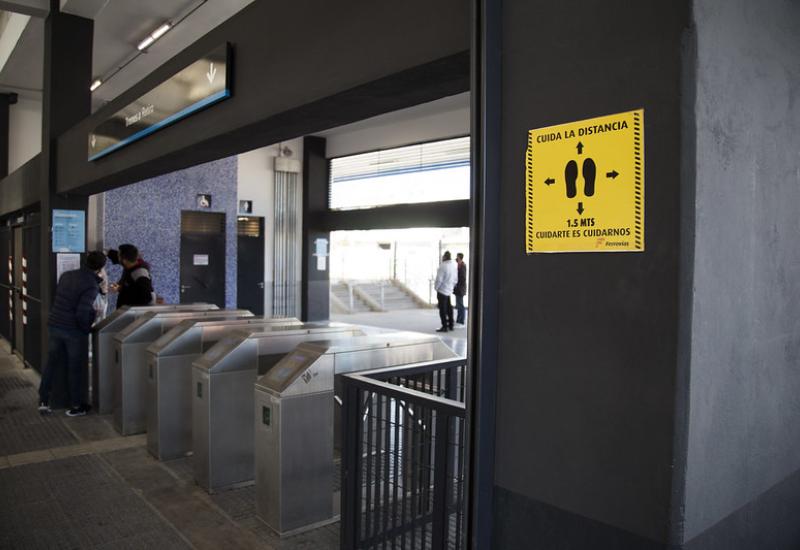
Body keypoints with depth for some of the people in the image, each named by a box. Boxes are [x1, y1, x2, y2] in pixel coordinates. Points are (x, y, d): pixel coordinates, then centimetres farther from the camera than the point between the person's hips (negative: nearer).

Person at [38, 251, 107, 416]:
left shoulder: (66, 275, 6)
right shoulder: (92, 285, -17)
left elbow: (57, 299, 15)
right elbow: (82, 312, -25)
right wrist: (86, 328, -8)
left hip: (55, 325, 6)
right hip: (74, 330, -6)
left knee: (51, 364, 18)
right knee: (76, 368, 7)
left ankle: (43, 401, 24)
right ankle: (76, 406, 17)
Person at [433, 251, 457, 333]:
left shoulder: (443, 266, -21)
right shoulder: (454, 266, 6)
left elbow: (439, 279, -20)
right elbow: (456, 279, 12)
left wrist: (436, 287, -6)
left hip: (442, 290, -8)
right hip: (449, 290, 8)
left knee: (443, 309, -3)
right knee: (449, 308, 17)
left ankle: (444, 326, -1)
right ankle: (451, 325, 25)